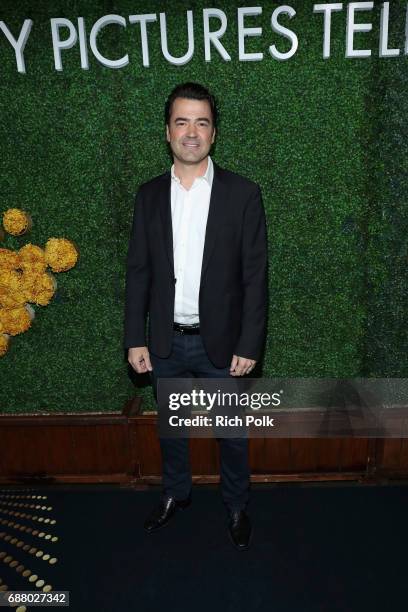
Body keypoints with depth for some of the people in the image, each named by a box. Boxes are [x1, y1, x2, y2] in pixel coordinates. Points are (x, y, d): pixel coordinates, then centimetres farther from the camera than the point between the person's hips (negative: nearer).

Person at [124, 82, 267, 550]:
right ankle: (175, 493, 47)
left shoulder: (243, 194, -8)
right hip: (165, 342, 3)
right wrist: (135, 340, -1)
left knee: (231, 431, 15)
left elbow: (255, 276, -8)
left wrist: (249, 345, -11)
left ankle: (236, 504, 40)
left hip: (221, 341, -2)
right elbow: (138, 271, 2)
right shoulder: (149, 195, 1)